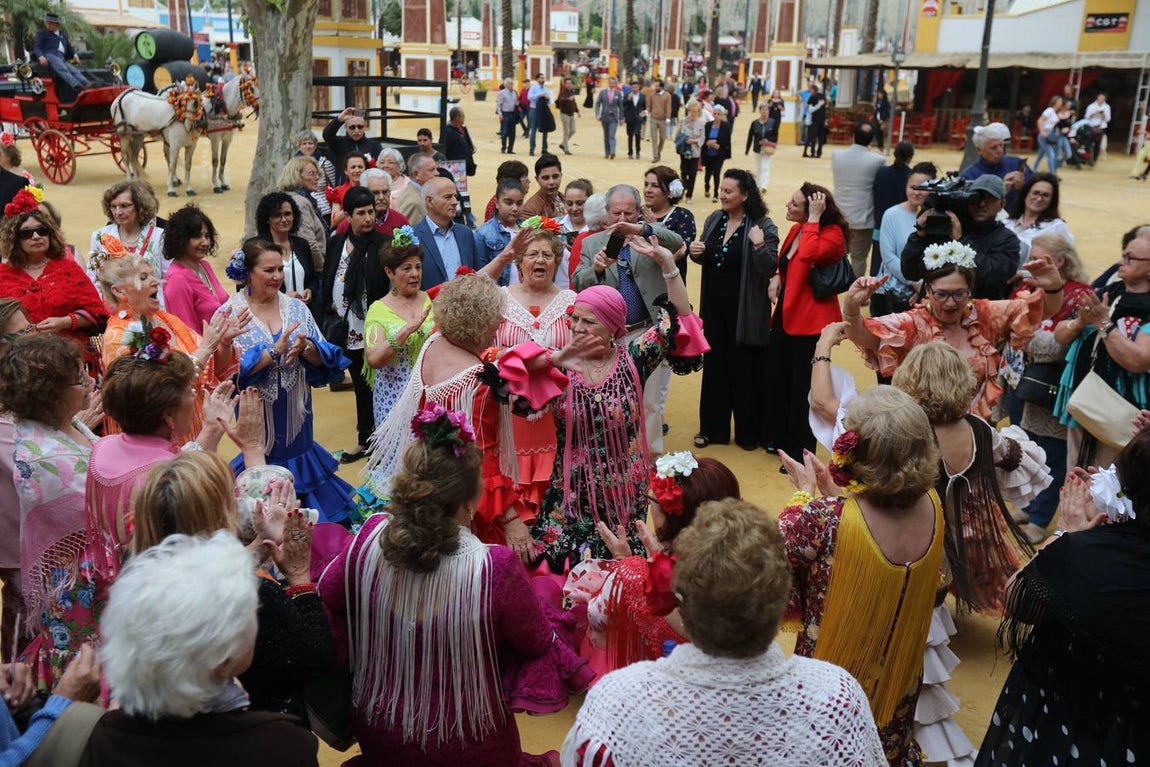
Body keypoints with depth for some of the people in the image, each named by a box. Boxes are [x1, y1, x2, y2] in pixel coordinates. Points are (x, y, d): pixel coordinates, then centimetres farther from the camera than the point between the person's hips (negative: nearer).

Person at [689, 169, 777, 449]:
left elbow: (770, 270, -17)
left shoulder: (763, 226, -12)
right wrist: (696, 252, -6)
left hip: (745, 311, -5)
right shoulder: (714, 220, 4)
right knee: (714, 366, 13)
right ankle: (712, 428, 26)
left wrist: (759, 246, -33)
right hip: (714, 306, 5)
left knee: (745, 370, 5)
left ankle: (748, 433, 21)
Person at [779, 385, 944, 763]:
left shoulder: (825, 520, -37)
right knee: (892, 748, 32)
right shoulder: (931, 505, -18)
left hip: (834, 686, -4)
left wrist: (806, 492, -6)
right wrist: (830, 494, 2)